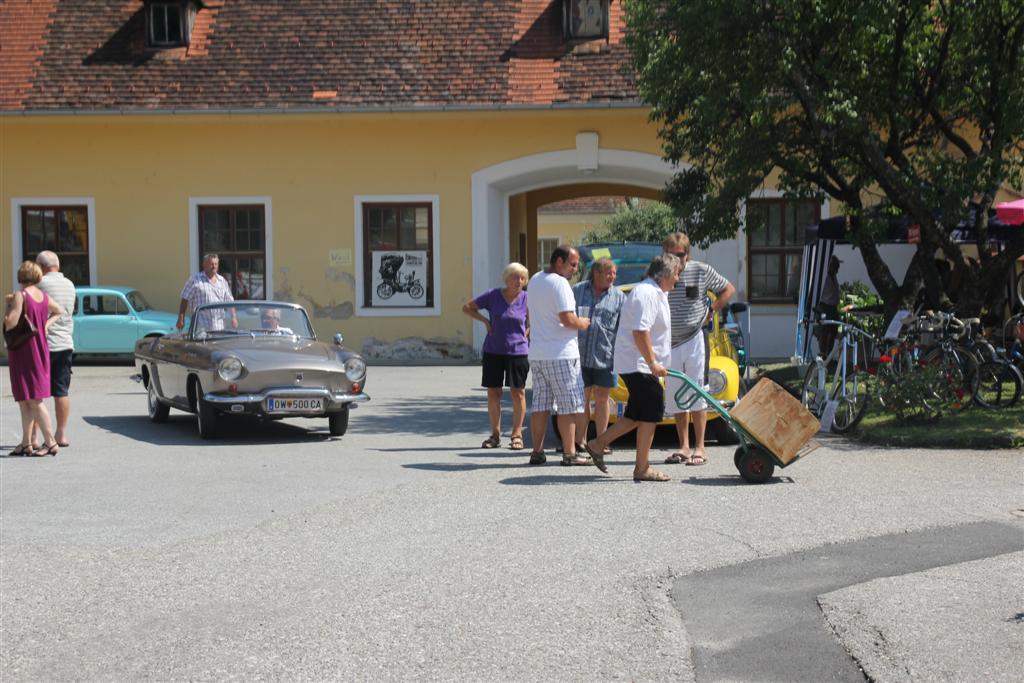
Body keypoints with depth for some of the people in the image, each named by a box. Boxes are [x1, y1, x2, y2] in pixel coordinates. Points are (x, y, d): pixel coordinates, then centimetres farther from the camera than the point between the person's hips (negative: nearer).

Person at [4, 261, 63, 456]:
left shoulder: (20, 296, -15)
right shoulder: (43, 296, 9)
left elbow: (10, 325, -20)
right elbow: (59, 310, 27)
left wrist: (8, 304, -5)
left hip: (24, 353, -8)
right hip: (40, 350, 8)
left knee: (33, 400, -5)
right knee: (25, 400, 13)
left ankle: (50, 442, -7)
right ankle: (26, 443, 14)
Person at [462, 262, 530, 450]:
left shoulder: (526, 298, -3)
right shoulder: (493, 296, -3)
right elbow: (467, 307, 7)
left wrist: (526, 332, 0)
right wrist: (484, 320, -5)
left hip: (517, 351, -1)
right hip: (493, 351, 1)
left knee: (518, 393, -1)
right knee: (493, 392, 5)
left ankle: (516, 434, 8)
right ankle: (495, 434, 15)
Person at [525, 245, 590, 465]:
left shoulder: (534, 280, 14)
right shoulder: (559, 283, -14)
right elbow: (567, 319, -21)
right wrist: (583, 323, -1)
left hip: (536, 353, 8)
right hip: (560, 353, -8)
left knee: (540, 403, 11)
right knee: (569, 404, -2)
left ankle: (537, 451, 11)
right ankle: (569, 453, -1)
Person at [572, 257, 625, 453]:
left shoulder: (619, 297, 6)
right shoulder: (577, 291, 6)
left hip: (605, 356, 0)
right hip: (579, 354, 0)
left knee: (601, 398, 6)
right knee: (581, 398, 4)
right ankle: (579, 441, 11)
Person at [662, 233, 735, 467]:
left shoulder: (702, 271, -4)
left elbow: (728, 289, 9)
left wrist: (712, 311, 0)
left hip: (695, 339, -2)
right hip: (669, 342, 2)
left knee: (697, 394, -3)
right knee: (675, 396, 6)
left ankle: (699, 448, 1)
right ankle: (684, 447, 14)